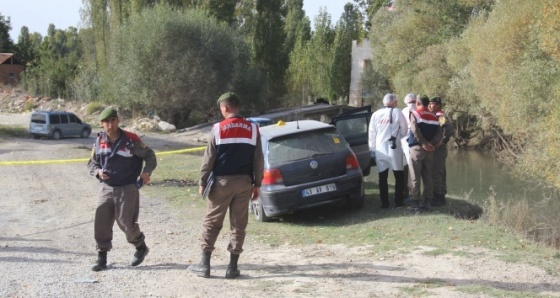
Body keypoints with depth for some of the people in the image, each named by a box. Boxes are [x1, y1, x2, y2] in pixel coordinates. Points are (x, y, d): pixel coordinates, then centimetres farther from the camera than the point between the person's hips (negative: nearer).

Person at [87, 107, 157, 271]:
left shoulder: (130, 140, -12)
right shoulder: (99, 141, 0)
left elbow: (149, 155, -1)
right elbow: (92, 163, 12)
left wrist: (146, 172, -14)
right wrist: (97, 171, -9)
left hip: (127, 189, -4)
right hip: (106, 188, 4)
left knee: (126, 223, -1)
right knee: (101, 223, 0)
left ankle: (141, 247, 26)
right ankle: (102, 257, 13)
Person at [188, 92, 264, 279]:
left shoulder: (218, 129, -6)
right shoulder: (252, 129, 3)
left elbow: (208, 159, -5)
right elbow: (258, 160, 4)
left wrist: (202, 182, 2)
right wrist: (257, 184, 11)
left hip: (222, 181, -2)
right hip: (244, 182, 3)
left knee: (211, 222, 7)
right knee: (238, 224, 7)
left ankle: (204, 265, 8)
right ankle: (233, 267, 7)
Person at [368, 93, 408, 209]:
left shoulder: (375, 114, 4)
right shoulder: (397, 112, -5)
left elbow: (371, 134, 7)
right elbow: (404, 130, 0)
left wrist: (372, 149, 15)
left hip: (380, 149, 3)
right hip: (394, 148, -3)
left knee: (383, 177, 8)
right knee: (399, 176, 8)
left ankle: (384, 203, 6)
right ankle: (398, 201, 6)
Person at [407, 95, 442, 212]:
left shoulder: (415, 114, -4)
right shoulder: (434, 117, 13)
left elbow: (415, 130, -19)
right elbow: (439, 134, 1)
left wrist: (424, 143, -16)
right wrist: (432, 144, -9)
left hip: (417, 148, -5)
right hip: (429, 150, 5)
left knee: (414, 177, -2)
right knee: (428, 177, 12)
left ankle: (415, 203, -5)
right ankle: (428, 202, 13)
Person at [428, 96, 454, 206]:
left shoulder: (441, 116, -14)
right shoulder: (434, 116, 16)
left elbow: (450, 127, -30)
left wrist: (443, 141, -25)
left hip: (439, 149, -10)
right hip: (435, 149, 10)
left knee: (436, 173, -8)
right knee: (440, 173, 14)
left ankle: (438, 197, -5)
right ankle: (441, 196, 21)